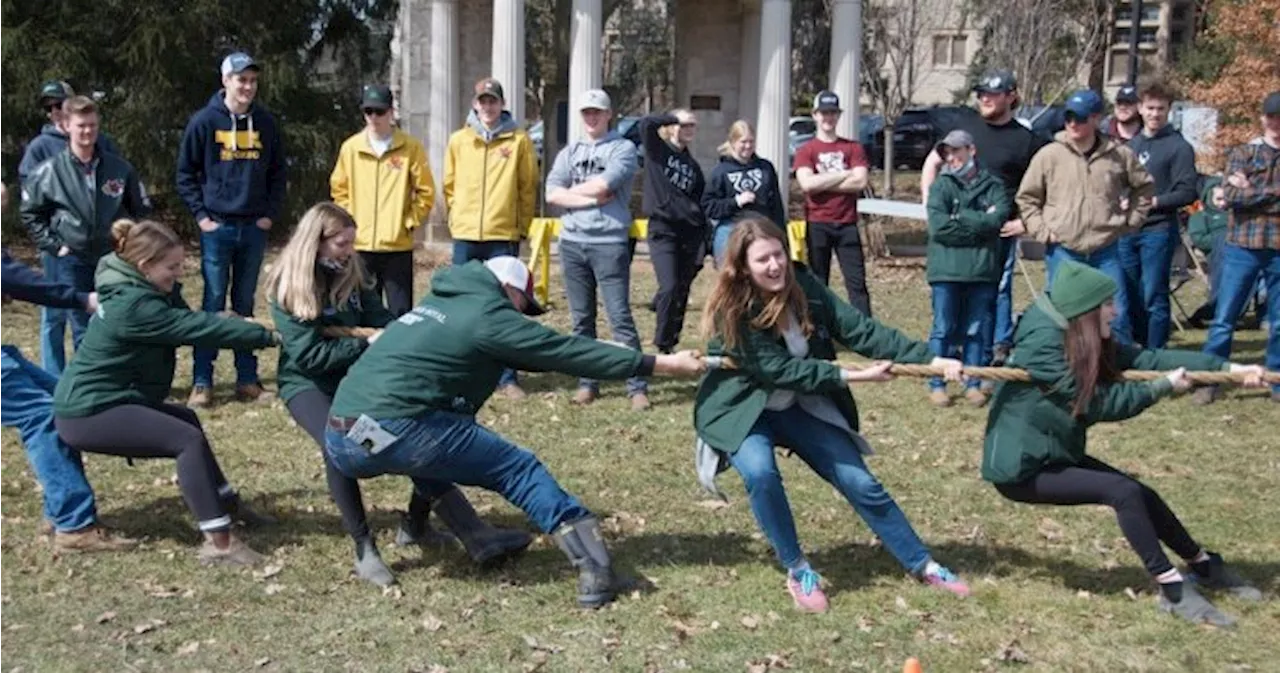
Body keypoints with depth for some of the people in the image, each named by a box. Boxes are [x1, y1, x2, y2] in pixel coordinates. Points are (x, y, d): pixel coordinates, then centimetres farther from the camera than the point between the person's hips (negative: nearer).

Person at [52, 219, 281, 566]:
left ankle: (226, 502, 32)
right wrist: (269, 336, -20)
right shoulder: (133, 305, -24)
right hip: (87, 414, -11)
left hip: (99, 400, 11)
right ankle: (218, 543, -18)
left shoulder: (142, 289, 7)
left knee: (186, 420, 22)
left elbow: (190, 322, 4)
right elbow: (198, 328, -24)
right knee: (188, 440, -17)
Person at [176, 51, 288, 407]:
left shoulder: (266, 123, 5)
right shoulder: (204, 122, -3)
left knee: (246, 306, 10)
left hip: (254, 228, 3)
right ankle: (202, 382, 4)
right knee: (213, 304, -1)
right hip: (217, 227, -3)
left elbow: (278, 172, 12)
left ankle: (248, 379, 15)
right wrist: (201, 215, -5)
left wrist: (271, 213, 3)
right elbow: (185, 173, 1)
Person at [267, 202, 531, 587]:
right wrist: (368, 344, -23)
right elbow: (308, 354, -21)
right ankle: (364, 549, -23)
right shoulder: (287, 289, -14)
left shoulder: (352, 273, 4)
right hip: (307, 384, -6)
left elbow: (380, 320, 0)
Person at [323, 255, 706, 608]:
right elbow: (568, 353, 2)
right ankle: (594, 568, -4)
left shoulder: (442, 305, 27)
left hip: (339, 438, 8)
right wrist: (663, 364, 6)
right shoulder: (487, 315, 3)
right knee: (518, 469, 2)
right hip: (391, 430, -8)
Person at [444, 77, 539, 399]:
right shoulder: (459, 140, 7)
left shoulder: (519, 140, 1)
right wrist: (457, 218, 7)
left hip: (503, 236, -2)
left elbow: (528, 188, 3)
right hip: (465, 236, 2)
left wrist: (522, 226, 0)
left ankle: (507, 377, 6)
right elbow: (450, 185, 14)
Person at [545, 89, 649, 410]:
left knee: (620, 317, -7)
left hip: (609, 243, -4)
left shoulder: (623, 148, 1)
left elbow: (602, 185, -14)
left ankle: (638, 387, -4)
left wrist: (571, 191, 1)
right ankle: (587, 383, 18)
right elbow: (552, 194, 0)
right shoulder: (569, 152, 14)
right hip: (572, 242, 5)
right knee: (582, 319, 9)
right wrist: (591, 198, -9)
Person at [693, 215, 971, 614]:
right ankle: (797, 570, -11)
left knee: (860, 482, 1)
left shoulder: (803, 286, -12)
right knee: (760, 473, -32)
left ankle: (921, 565, 19)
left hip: (799, 406, 4)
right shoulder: (730, 312, -24)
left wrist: (929, 359, -25)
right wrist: (850, 376, -29)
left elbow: (859, 328, -16)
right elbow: (777, 368, -28)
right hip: (742, 410, -4)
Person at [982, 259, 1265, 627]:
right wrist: (1164, 386, -13)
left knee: (1142, 495, 8)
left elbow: (1147, 358, -4)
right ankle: (1173, 589, -7)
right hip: (1021, 468, -8)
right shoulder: (1043, 346, -25)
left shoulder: (1089, 343, 1)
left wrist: (1228, 368, -9)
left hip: (1056, 455, 8)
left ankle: (1203, 566, 28)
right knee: (1123, 492, -18)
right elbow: (1100, 404, -21)